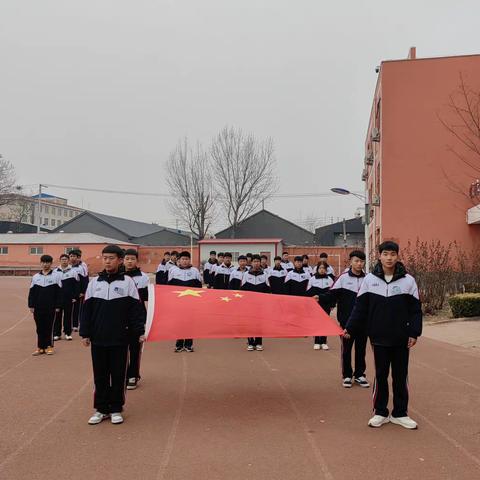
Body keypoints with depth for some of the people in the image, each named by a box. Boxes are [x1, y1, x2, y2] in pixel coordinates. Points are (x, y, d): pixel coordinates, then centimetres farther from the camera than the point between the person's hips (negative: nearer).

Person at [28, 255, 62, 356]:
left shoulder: (56, 276, -1)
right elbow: (31, 293, 9)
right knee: (40, 328, 7)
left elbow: (59, 293, -1)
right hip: (38, 307, 3)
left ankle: (49, 346, 12)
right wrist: (31, 306, 3)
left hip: (51, 307, -3)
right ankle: (40, 347, 14)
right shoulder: (35, 277, 7)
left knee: (49, 327, 3)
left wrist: (58, 306, -5)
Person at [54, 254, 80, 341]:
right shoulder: (55, 272, 6)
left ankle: (68, 333, 13)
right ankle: (57, 333, 11)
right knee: (57, 316, 4)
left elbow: (77, 285, 1)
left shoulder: (73, 271, 1)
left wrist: (75, 297, -5)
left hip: (69, 298, -1)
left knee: (68, 316, 4)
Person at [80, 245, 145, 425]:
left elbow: (136, 309, -3)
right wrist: (85, 333, 3)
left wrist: (139, 332, -7)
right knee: (100, 375, 10)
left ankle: (116, 409, 19)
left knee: (118, 375, 7)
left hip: (120, 338, -2)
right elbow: (87, 309, 7)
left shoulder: (127, 282, -3)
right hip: (98, 338, 2)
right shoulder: (94, 282, 4)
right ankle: (100, 409, 22)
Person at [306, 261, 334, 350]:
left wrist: (331, 304, -4)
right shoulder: (312, 279, 1)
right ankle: (316, 342, 9)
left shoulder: (329, 280, 5)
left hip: (326, 305, 1)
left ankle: (323, 342, 11)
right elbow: (308, 293, 2)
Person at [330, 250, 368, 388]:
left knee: (361, 348, 10)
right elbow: (332, 295, -6)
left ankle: (359, 375, 24)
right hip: (346, 320, -2)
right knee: (346, 348, 7)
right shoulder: (343, 278, -4)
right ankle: (347, 375, 19)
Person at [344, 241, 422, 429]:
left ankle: (400, 413, 23)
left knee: (401, 376, 9)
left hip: (401, 338, 0)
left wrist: (414, 333, -6)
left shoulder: (408, 280, -2)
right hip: (379, 337, 0)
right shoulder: (369, 279, -1)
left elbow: (415, 310, 1)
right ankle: (380, 413, 21)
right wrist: (350, 328, -4)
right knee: (380, 375, 9)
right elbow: (360, 308, 2)